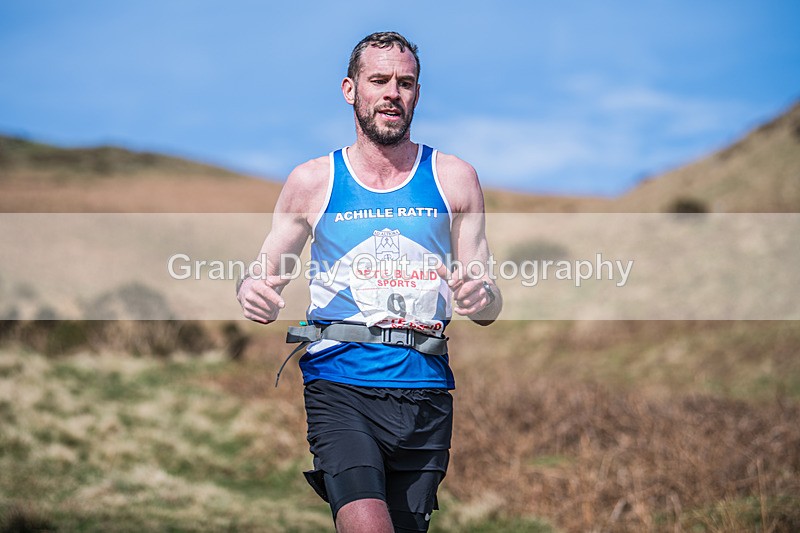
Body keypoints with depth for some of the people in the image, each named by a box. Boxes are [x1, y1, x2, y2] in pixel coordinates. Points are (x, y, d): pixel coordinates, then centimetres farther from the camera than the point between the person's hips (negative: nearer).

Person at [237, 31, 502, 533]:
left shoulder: (454, 178, 9)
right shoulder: (312, 181, 7)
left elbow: (490, 308, 8)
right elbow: (262, 279, 11)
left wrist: (480, 297, -16)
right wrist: (253, 291, -13)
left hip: (424, 394, 2)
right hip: (338, 385, -2)